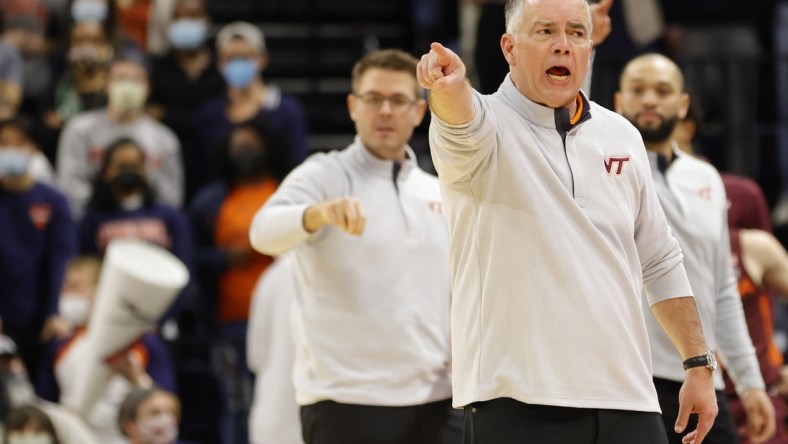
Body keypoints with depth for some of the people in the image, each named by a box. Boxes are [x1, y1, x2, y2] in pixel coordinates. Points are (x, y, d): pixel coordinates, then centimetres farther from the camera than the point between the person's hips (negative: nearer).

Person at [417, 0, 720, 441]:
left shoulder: (621, 136, 13)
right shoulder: (489, 127, -3)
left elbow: (660, 264, 20)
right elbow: (465, 130, -29)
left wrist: (699, 364, 17)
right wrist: (449, 89, -52)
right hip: (517, 404, -5)